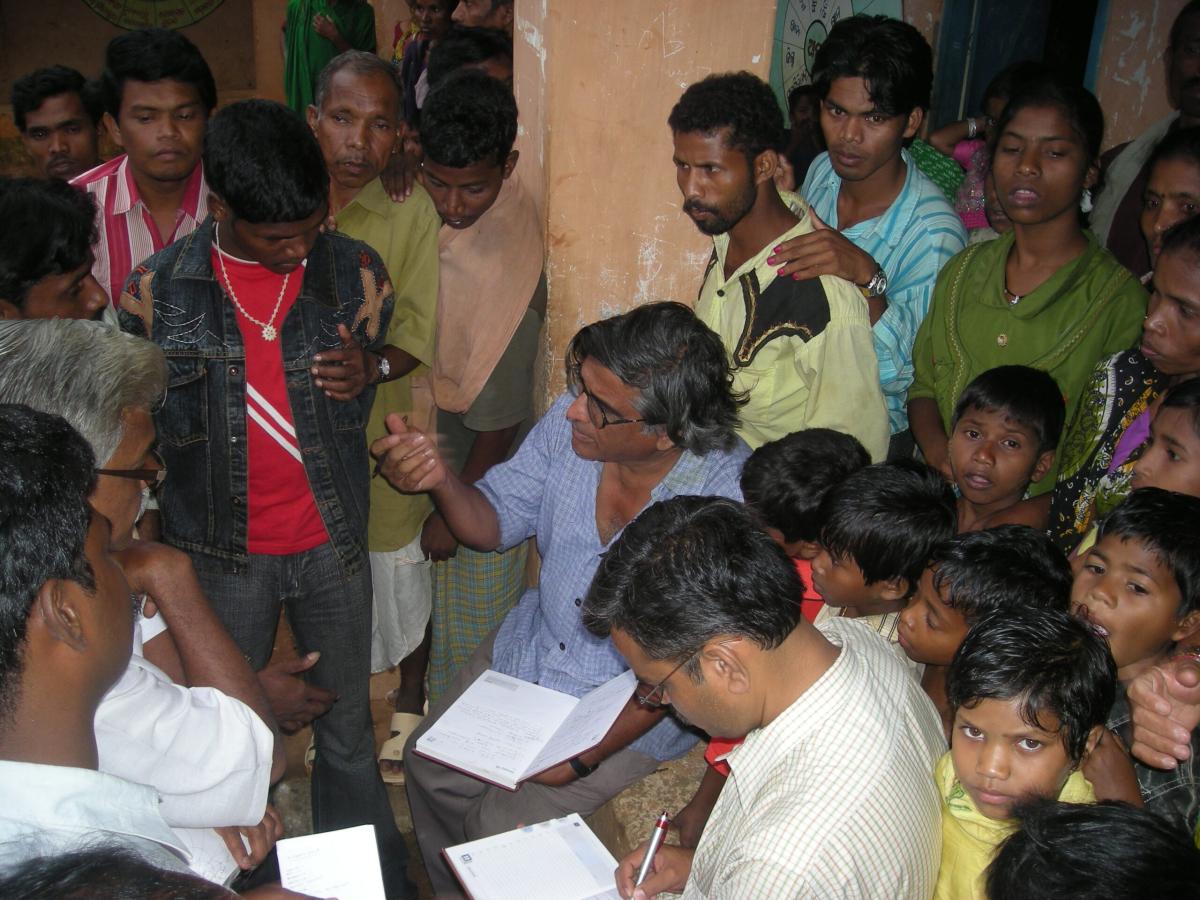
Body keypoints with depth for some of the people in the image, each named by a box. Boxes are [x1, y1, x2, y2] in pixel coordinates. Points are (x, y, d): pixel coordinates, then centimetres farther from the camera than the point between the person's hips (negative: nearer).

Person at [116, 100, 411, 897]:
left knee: (348, 732, 15)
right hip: (221, 554, 0)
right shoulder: (158, 289, -9)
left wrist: (364, 378, -17)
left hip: (331, 544, 1)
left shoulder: (357, 273, -6)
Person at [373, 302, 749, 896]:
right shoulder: (570, 420, -16)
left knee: (502, 827, -8)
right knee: (429, 765, 11)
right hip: (529, 648, 6)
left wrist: (587, 753, -21)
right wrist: (440, 478, -24)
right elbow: (496, 524, -2)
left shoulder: (728, 494, -30)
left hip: (637, 706, -5)